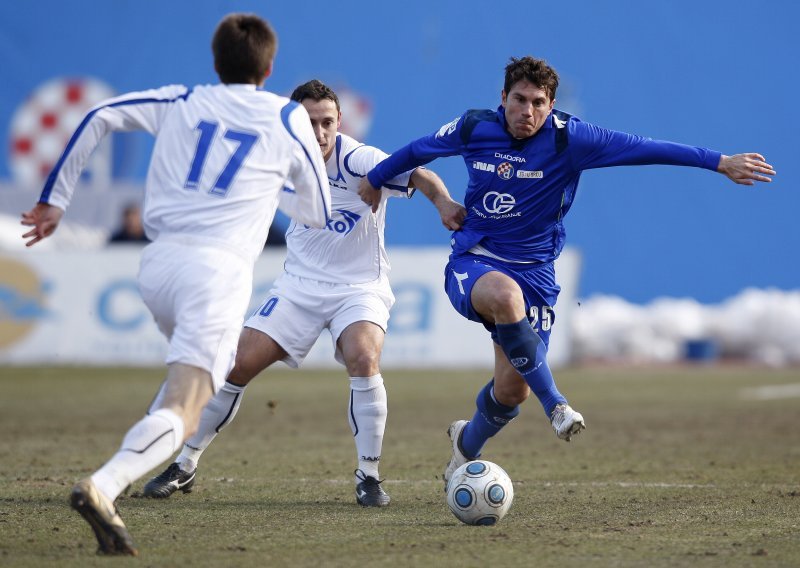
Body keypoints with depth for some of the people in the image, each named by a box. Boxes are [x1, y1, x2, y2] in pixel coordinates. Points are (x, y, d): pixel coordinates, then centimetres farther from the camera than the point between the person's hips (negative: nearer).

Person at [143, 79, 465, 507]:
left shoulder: (358, 160, -21)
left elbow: (415, 175, -37)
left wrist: (442, 201, -57)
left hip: (359, 287, -4)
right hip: (299, 284, 4)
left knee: (363, 359, -31)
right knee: (238, 364, -5)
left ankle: (369, 477, -14)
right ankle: (185, 466, 13)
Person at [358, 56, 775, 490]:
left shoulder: (567, 138, -12)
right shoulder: (473, 128, -6)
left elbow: (642, 148, -19)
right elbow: (419, 150, 14)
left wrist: (719, 162, -23)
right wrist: (374, 179, 30)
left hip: (533, 272, 1)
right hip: (472, 262, -1)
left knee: (513, 389, -1)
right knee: (505, 294, -38)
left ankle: (467, 445, 33)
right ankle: (555, 405, -31)